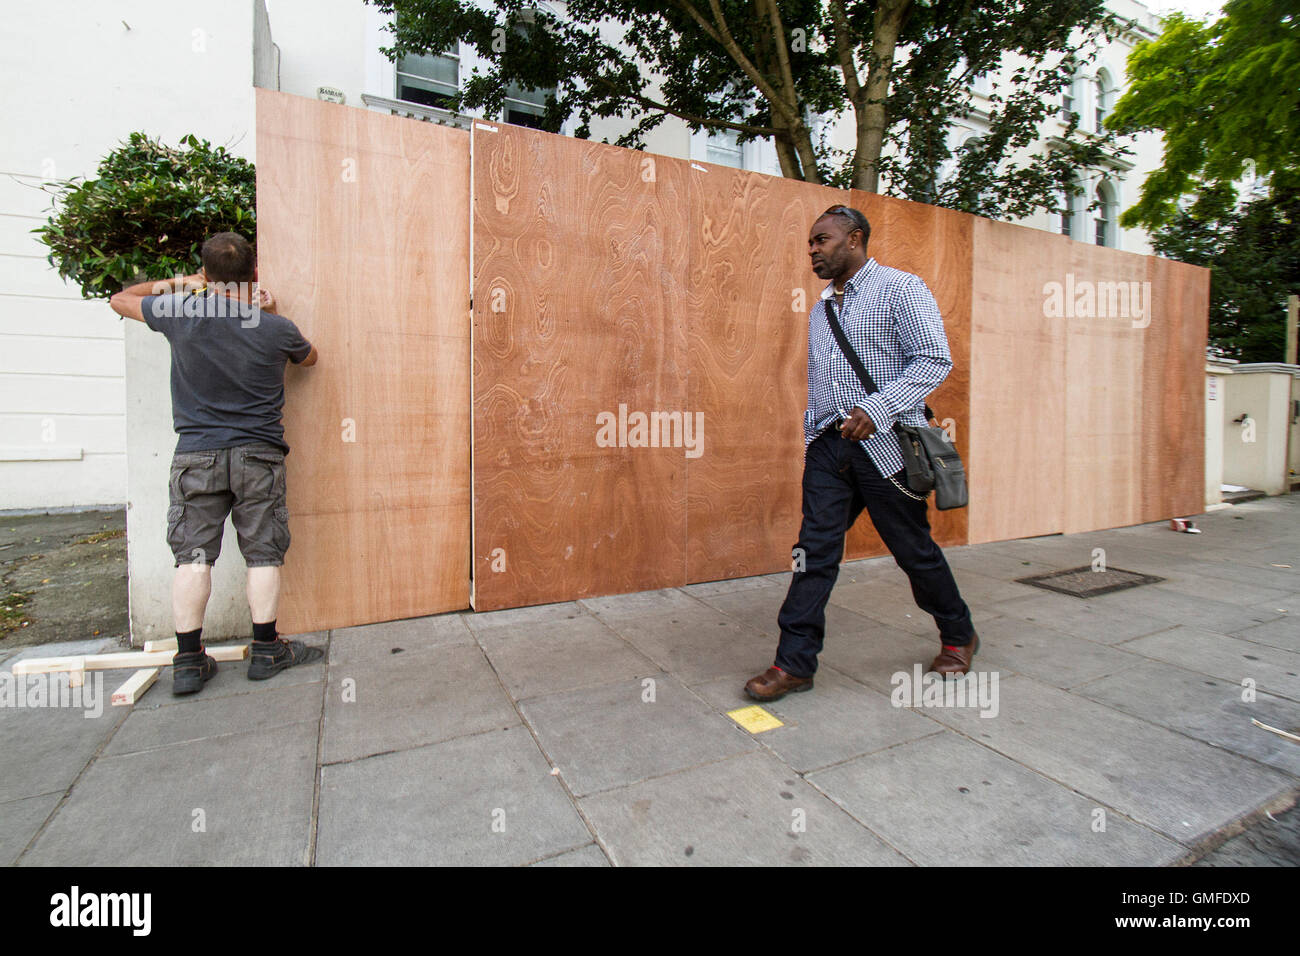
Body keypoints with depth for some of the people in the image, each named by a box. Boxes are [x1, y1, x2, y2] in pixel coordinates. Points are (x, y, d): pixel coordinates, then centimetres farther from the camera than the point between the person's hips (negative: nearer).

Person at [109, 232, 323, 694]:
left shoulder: (181, 312, -3)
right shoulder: (275, 330, -4)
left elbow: (121, 299, 19)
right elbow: (309, 356, 19)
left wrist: (175, 284, 28)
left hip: (197, 455, 1)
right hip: (258, 456, -1)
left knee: (194, 556, 5)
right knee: (263, 554, 5)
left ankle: (188, 661, 9)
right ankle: (266, 650, 13)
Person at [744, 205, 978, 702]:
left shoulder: (900, 289, -1)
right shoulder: (821, 309, 19)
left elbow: (934, 359, -10)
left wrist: (877, 407, -21)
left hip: (884, 444, -5)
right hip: (830, 444, 6)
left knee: (914, 549, 7)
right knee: (815, 550, -1)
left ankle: (958, 635, 33)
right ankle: (795, 662, 4)